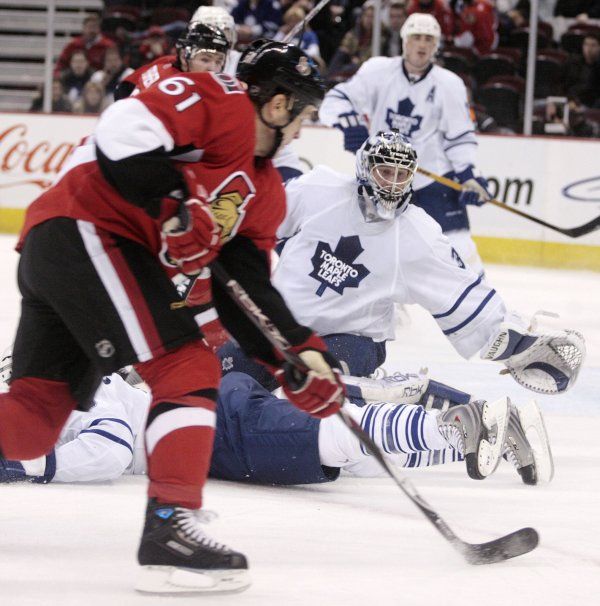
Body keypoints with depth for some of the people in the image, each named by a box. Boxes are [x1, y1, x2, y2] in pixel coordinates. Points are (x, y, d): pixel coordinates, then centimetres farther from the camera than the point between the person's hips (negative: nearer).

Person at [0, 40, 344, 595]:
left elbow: (249, 291, 16)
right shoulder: (222, 102, -5)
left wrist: (298, 354, 6)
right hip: (85, 231, -10)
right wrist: (175, 203, -24)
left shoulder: (266, 191, 22)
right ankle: (170, 530, -22)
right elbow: (125, 126, -20)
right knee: (188, 368, -14)